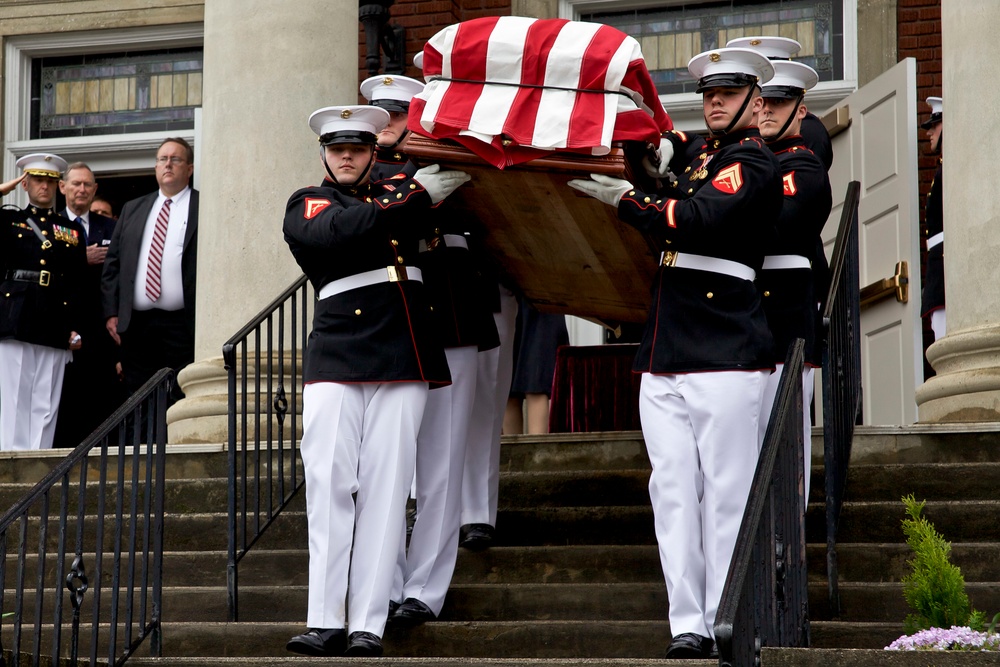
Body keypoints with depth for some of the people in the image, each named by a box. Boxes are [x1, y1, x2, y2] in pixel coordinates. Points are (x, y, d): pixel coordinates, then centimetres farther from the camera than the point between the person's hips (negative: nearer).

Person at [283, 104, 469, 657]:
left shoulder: (396, 194, 22)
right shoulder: (306, 206, 11)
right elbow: (342, 232, -10)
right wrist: (417, 195, -14)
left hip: (404, 358, 2)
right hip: (337, 356, -2)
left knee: (385, 487, -2)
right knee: (330, 485, -6)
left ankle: (369, 625, -2)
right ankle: (326, 622, -3)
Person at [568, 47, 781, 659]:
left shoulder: (756, 163, -3)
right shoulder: (691, 153, 19)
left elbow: (695, 221, -17)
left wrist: (624, 196, -9)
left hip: (727, 356, -7)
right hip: (663, 356, 7)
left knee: (726, 493, -4)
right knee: (673, 489, 2)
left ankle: (725, 627, 2)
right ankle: (686, 625, 4)